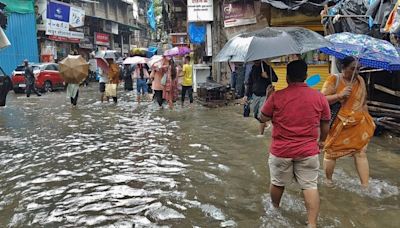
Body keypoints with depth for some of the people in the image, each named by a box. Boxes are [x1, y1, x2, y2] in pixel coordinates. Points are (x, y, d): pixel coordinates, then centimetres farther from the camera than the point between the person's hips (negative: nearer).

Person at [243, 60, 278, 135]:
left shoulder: (267, 67, -4)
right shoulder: (253, 69, 5)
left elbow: (275, 79, -3)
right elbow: (249, 83, 9)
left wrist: (267, 76, -21)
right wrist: (246, 95, 4)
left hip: (264, 95, -4)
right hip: (255, 95, 5)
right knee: (255, 113, 12)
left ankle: (261, 134, 1)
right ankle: (264, 124, 39)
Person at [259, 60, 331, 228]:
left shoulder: (276, 97, -11)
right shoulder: (319, 97, -4)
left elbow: (263, 118, 1)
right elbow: (326, 124, 6)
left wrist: (268, 97, 13)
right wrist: (321, 141, 24)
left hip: (281, 151, 0)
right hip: (308, 151, 1)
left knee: (277, 183, 20)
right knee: (310, 186, 10)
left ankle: (275, 209, 42)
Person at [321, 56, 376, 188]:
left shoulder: (360, 80, 6)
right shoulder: (333, 80, -9)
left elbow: (364, 102, 16)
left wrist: (368, 121, 15)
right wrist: (340, 95, -25)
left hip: (358, 124, 4)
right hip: (338, 124, -3)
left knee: (361, 153, 1)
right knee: (331, 152, 10)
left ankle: (365, 185, 8)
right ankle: (328, 180, 30)